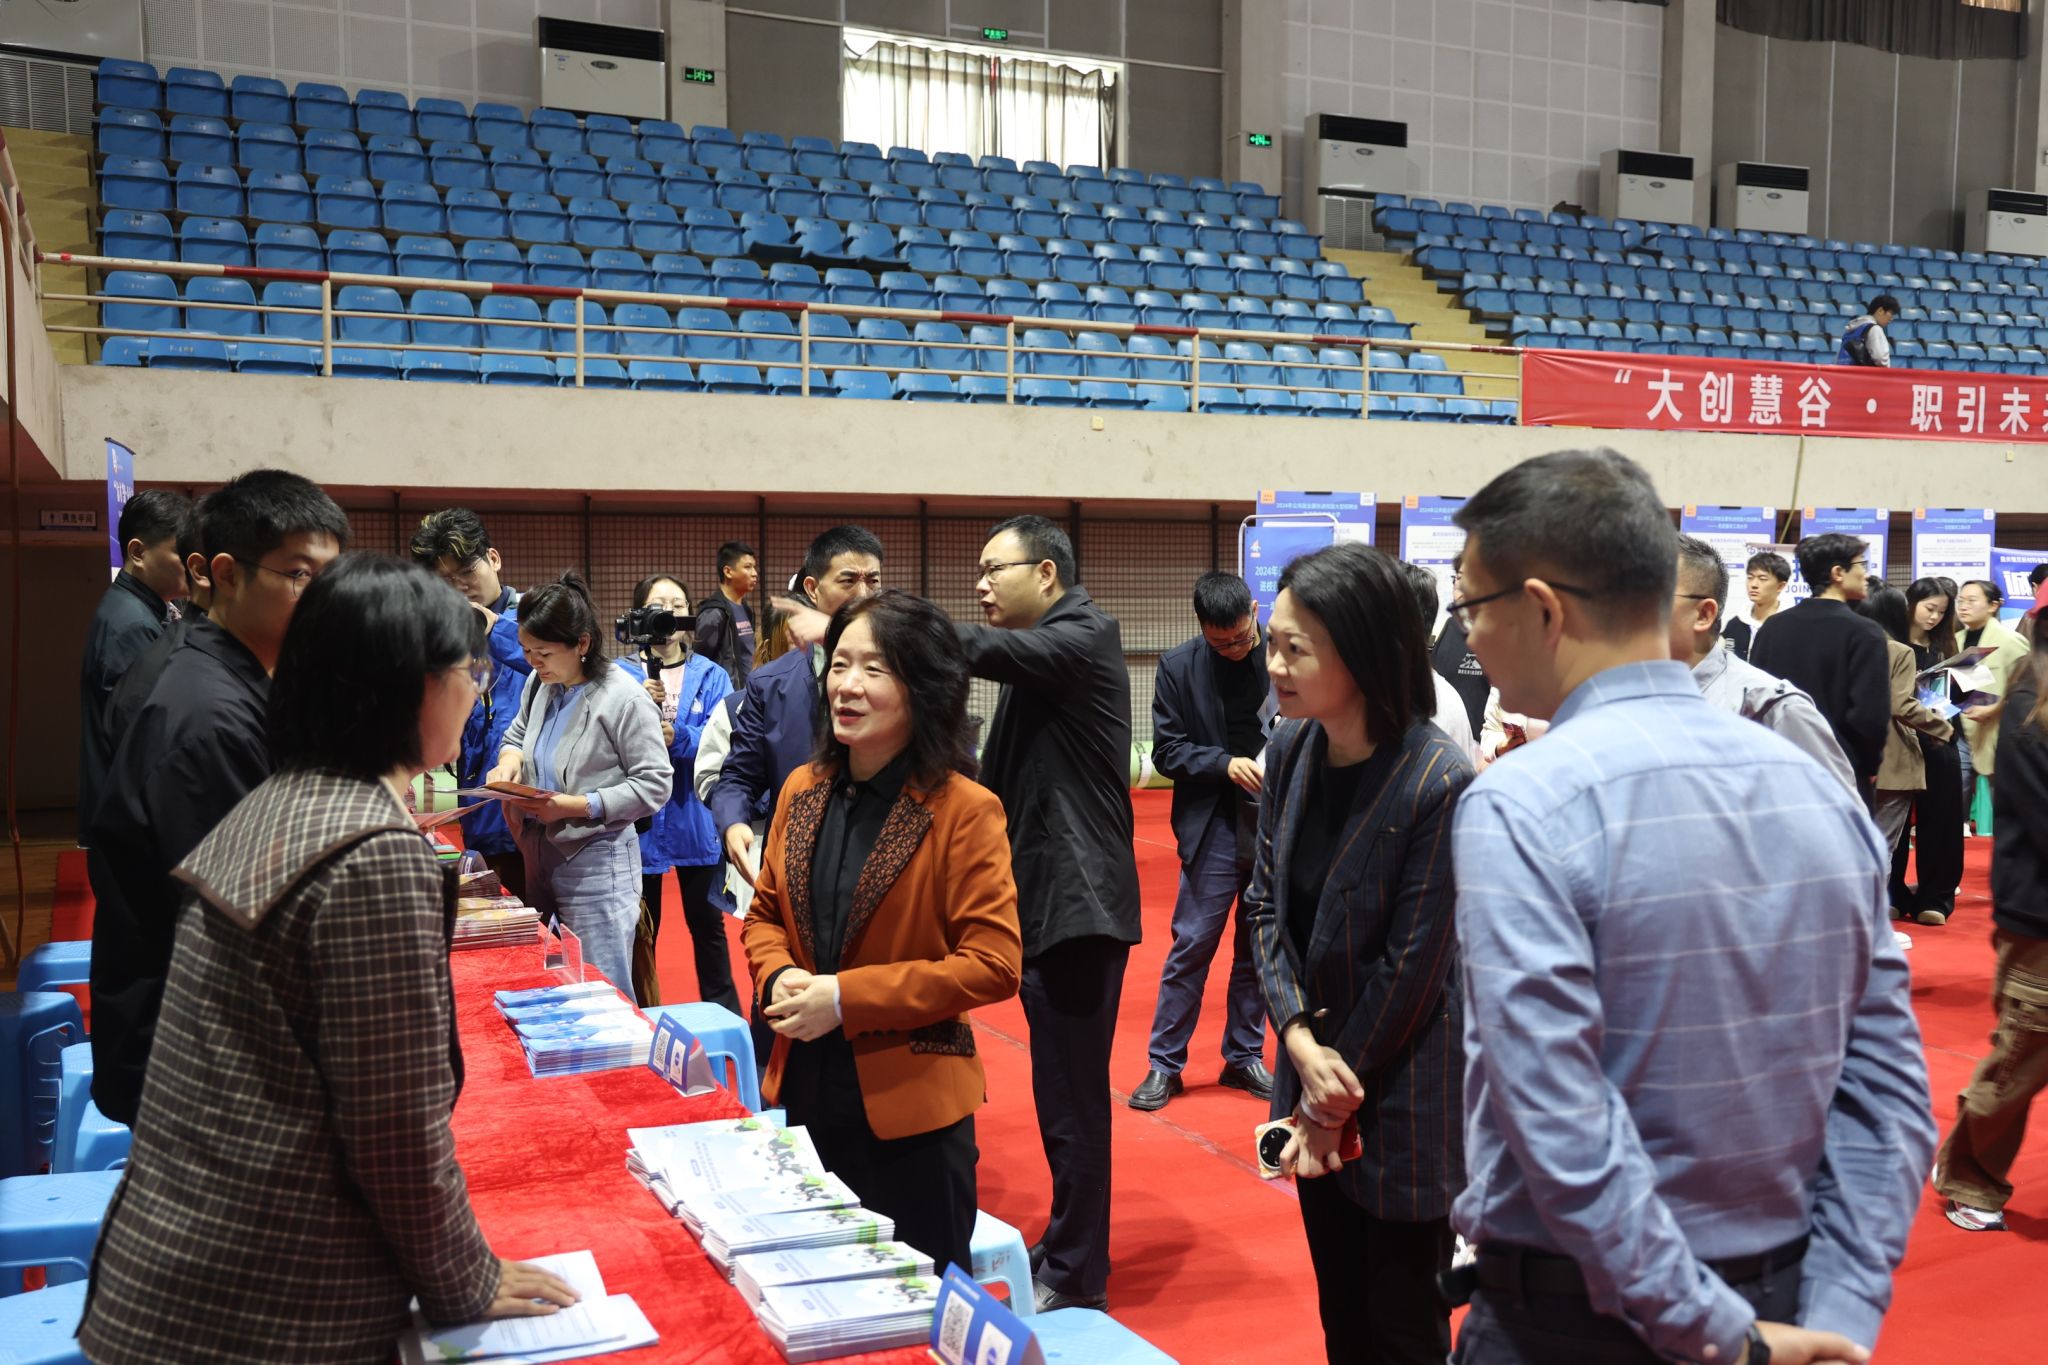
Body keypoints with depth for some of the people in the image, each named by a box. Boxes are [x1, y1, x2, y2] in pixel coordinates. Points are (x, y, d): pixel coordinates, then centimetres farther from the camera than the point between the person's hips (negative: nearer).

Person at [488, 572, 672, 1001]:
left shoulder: (624, 699, -16)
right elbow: (516, 733, 22)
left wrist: (578, 805, -22)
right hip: (540, 856, 7)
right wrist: (510, 756, -2)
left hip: (597, 865, -7)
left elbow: (654, 785, -15)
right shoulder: (539, 684, 3)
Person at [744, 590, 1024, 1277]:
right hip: (804, 1090, 6)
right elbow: (765, 914, 15)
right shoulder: (803, 790, 4)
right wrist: (781, 976, -8)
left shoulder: (962, 809, -15)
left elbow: (993, 962, -18)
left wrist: (846, 998, -20)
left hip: (909, 1108, -5)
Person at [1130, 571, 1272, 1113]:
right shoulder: (1178, 667, -3)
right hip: (1215, 828, -1)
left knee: (1258, 948, 12)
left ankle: (1244, 1057, 27)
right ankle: (1164, 1065, 12)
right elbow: (1168, 750, -2)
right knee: (1192, 946, 1)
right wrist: (1226, 764, -17)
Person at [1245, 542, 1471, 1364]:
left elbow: (1411, 971, -17)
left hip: (1402, 1105, -6)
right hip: (1315, 1074, 6)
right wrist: (1299, 1039, -10)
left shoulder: (1438, 784, -23)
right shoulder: (1290, 750, -3)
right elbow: (1265, 903, 4)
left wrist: (1333, 1109, -8)